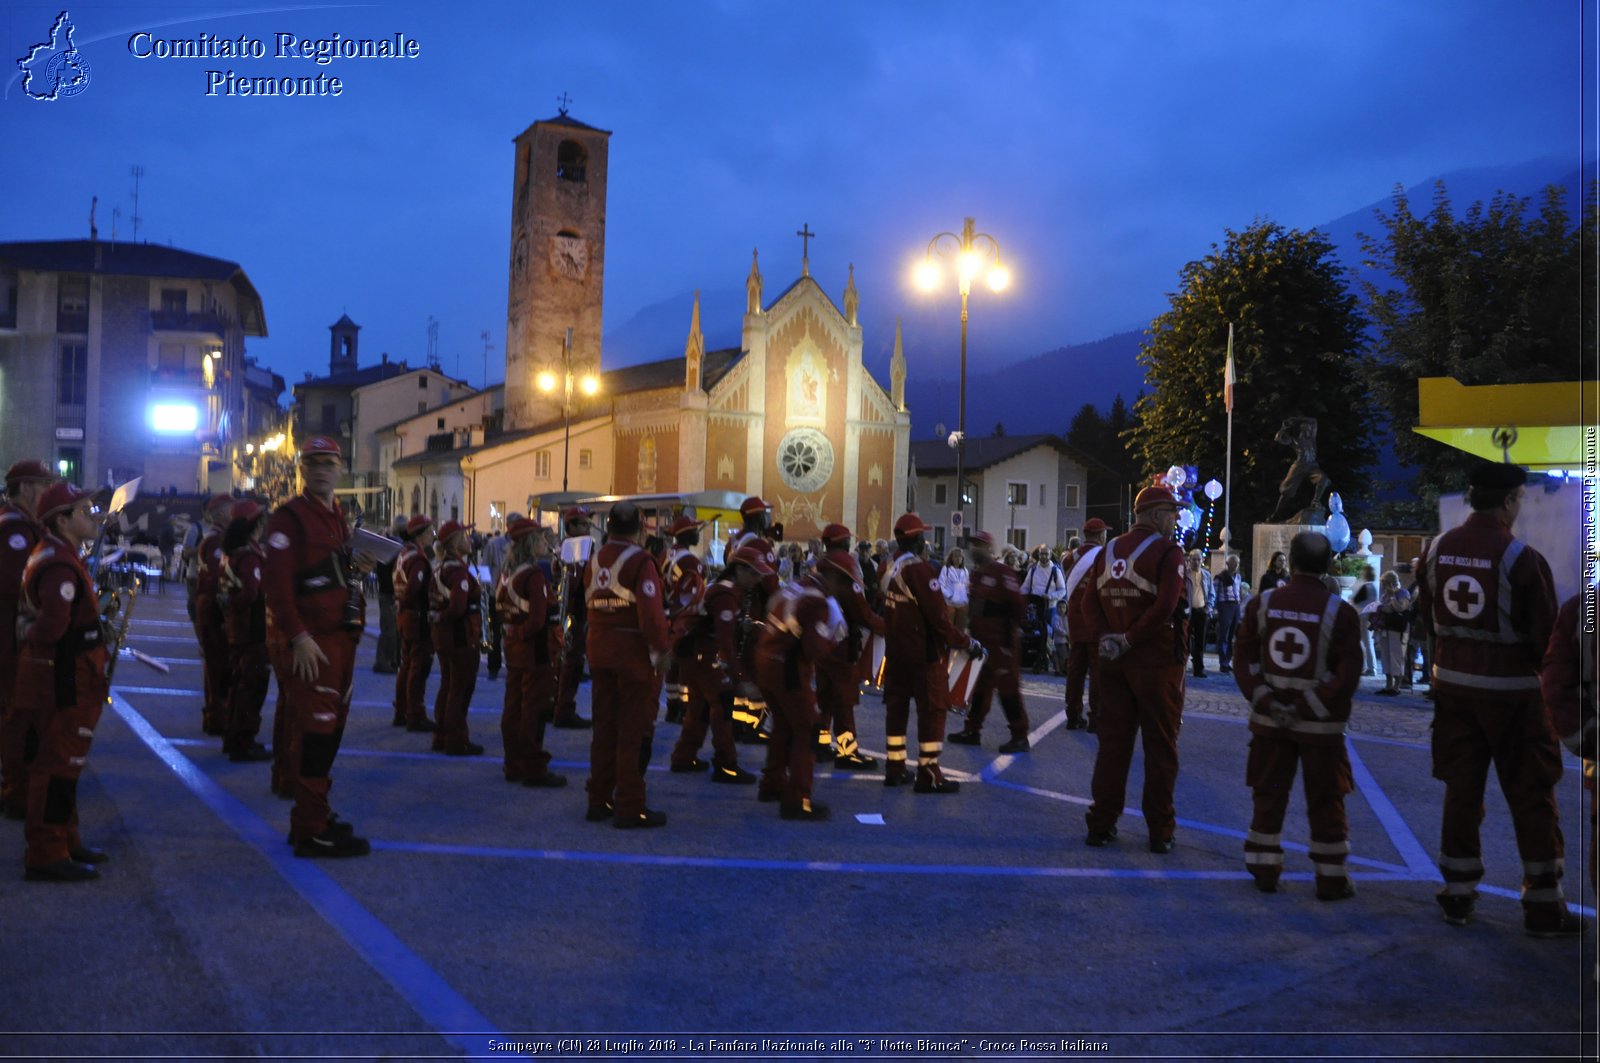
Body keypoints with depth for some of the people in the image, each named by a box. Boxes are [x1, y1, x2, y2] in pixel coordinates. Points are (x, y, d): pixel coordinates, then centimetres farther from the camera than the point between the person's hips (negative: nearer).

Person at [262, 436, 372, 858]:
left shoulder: (337, 516, 18)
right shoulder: (290, 517, -9)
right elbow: (276, 581, -17)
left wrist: (353, 569, 4)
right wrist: (299, 637, -22)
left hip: (340, 638, 9)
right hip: (312, 642, -9)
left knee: (329, 726, 15)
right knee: (315, 729, -7)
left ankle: (313, 813, 27)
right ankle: (311, 831, -2)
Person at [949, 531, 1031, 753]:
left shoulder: (1002, 573, -14)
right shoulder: (977, 575, 14)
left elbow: (1017, 605, -18)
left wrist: (1012, 630, -17)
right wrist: (973, 632, 19)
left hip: (1002, 642, -9)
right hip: (982, 641, 9)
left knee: (1007, 687, -6)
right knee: (980, 686, 15)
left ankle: (1020, 736, 1)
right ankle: (972, 730, 24)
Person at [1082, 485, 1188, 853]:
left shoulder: (1109, 550, 9)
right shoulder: (1168, 551, -9)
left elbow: (1090, 601, 4)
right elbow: (1166, 607, -20)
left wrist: (1103, 637, -5)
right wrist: (1130, 639, -13)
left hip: (1114, 661, 5)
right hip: (1157, 661, -5)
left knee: (1113, 742, 11)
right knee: (1160, 746, 5)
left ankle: (1101, 823, 14)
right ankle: (1160, 831, 11)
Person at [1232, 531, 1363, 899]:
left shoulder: (1261, 604, -1)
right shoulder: (1341, 613, -8)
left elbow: (1244, 662, -2)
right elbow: (1347, 676, -13)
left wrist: (1267, 702, -6)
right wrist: (1307, 709, -11)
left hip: (1269, 721, 2)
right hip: (1321, 727, -2)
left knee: (1269, 796, 12)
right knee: (1325, 803, 9)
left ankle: (1264, 870, 17)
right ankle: (1331, 879, 16)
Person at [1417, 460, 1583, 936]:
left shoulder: (1436, 550, -2)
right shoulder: (1522, 558, -19)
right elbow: (1546, 633, -12)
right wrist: (1543, 667, 8)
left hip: (1453, 684, 5)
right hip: (1511, 690, -5)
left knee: (1461, 790, 13)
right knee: (1531, 798, 8)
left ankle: (1458, 896, 22)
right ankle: (1543, 907, 16)